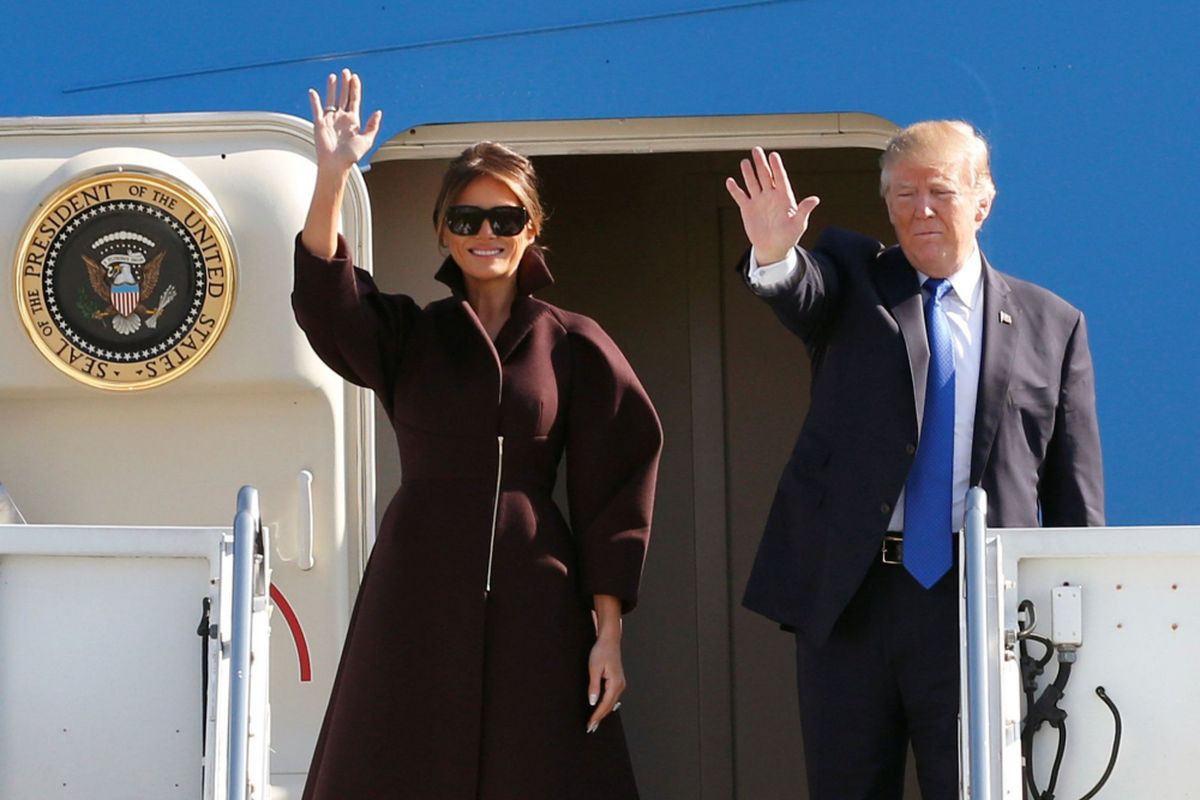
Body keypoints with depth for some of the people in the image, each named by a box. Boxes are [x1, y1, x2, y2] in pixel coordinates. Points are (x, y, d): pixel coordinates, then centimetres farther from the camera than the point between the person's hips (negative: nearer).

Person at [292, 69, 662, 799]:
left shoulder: (574, 345, 5)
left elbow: (612, 489, 2)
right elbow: (325, 304, -13)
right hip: (420, 596, 1)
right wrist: (333, 176, -26)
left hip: (534, 599, -1)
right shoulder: (408, 336, 8)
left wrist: (609, 631, -5)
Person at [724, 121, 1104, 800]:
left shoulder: (1053, 325, 6)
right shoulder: (853, 281, 7)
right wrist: (774, 255, -41)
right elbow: (802, 291, -17)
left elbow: (1075, 489, 5)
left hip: (981, 609, -1)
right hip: (846, 597, 1)